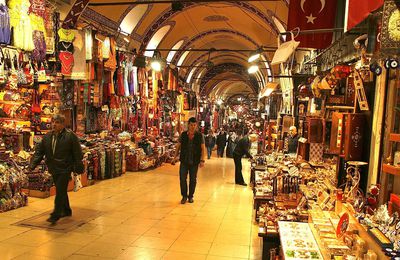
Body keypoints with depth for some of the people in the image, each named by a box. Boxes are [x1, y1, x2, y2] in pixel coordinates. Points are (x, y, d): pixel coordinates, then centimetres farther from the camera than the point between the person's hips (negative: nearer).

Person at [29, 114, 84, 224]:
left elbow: (77, 153, -9)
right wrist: (33, 164, -1)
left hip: (65, 169, -6)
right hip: (53, 169, 6)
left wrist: (78, 167, -11)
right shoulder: (47, 136, 7)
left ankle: (55, 215, -2)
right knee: (61, 191, 18)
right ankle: (66, 210, 33)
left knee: (60, 192, -9)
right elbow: (39, 151, 10)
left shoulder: (70, 136, -10)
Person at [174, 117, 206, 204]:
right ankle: (184, 196, 16)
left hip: (194, 162, -1)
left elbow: (203, 148, -2)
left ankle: (190, 196, 24)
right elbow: (178, 146, 9)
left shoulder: (199, 135, -2)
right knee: (182, 178, -1)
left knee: (193, 180, 8)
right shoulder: (183, 135, 2)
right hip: (184, 161, 1)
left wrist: (202, 160, -9)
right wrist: (175, 156, 1)